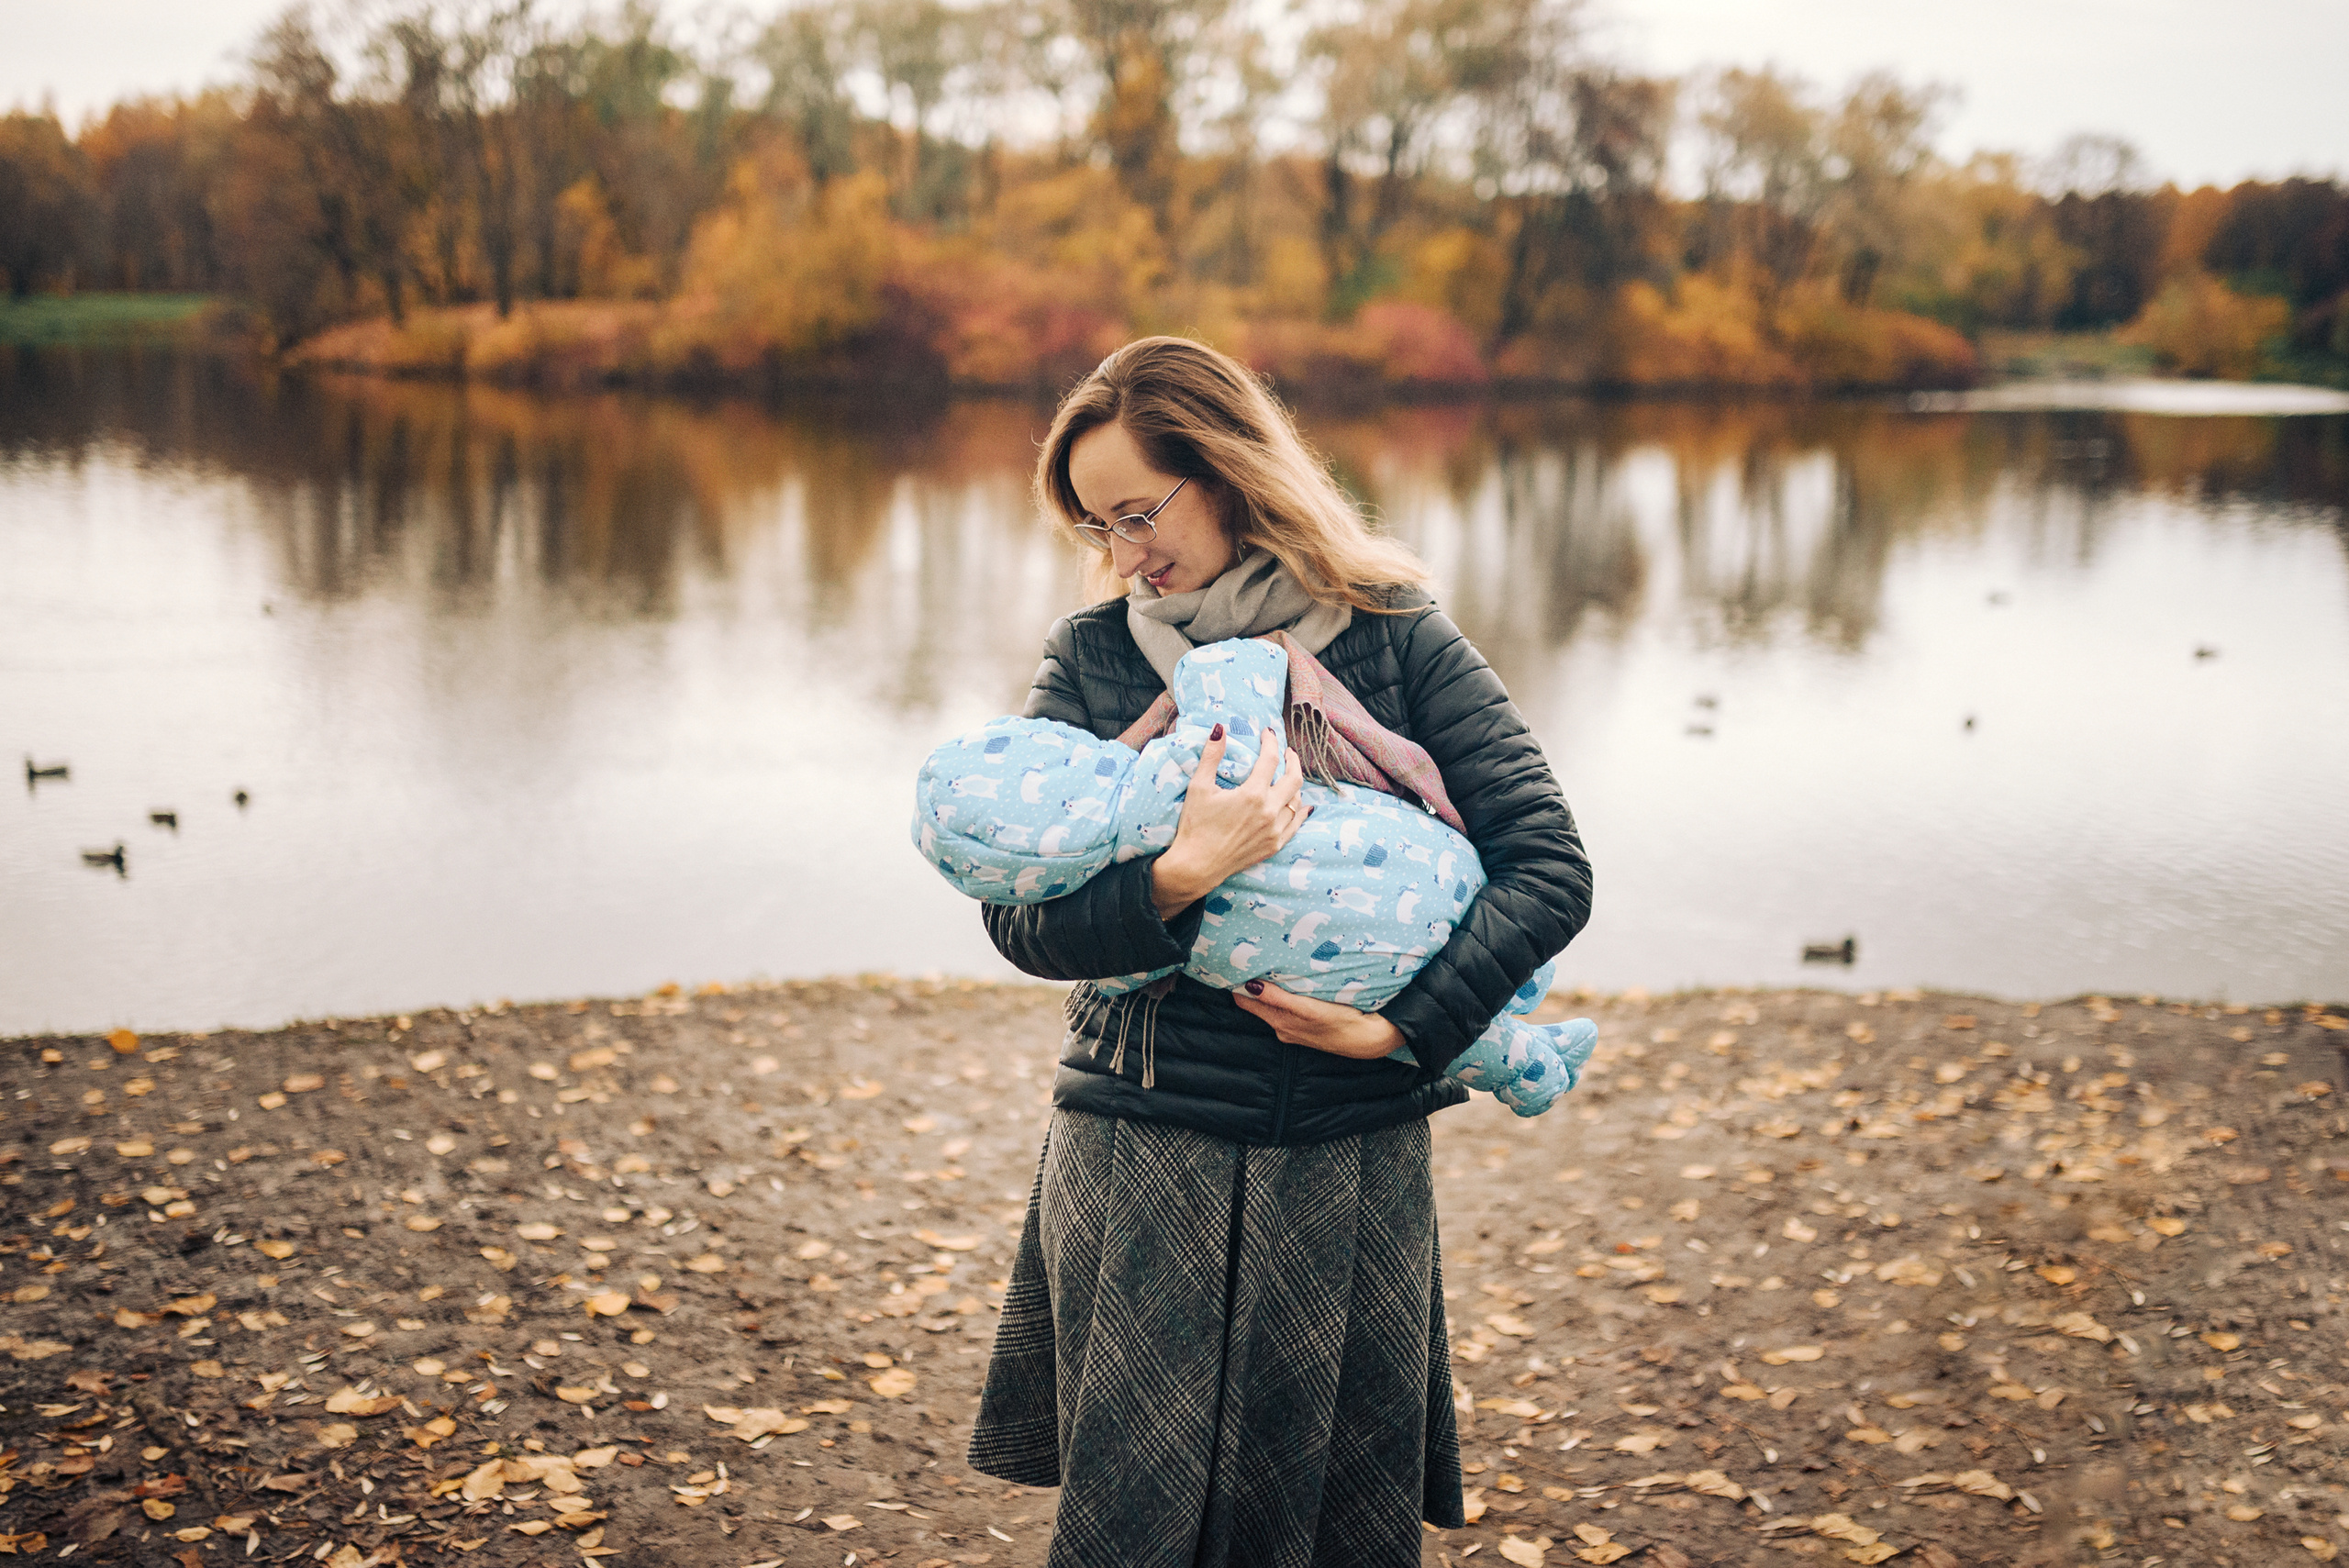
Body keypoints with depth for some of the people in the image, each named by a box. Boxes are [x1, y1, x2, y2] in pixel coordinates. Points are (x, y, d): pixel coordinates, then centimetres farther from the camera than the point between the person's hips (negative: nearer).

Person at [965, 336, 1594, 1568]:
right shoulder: (1091, 658, 3)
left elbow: (1551, 868, -5)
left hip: (1350, 1160, 0)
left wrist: (1399, 1029, -14)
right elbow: (1021, 917, -6)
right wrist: (1181, 874, -23)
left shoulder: (1394, 639, 0)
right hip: (1142, 1151, 0)